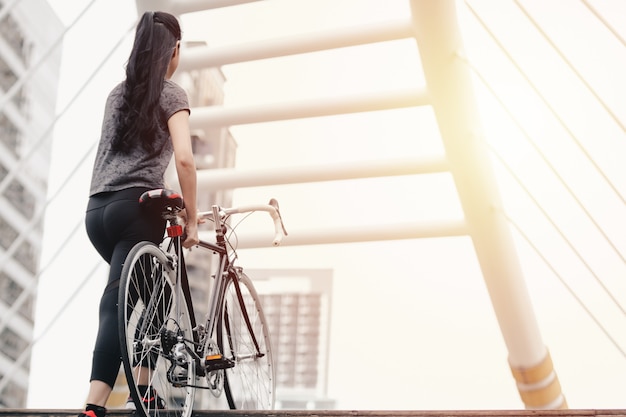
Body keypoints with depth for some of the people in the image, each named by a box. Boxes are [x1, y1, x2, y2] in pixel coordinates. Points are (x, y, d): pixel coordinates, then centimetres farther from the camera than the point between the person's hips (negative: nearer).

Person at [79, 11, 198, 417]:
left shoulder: (118, 93, 21)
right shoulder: (170, 93, 1)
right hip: (135, 207, -7)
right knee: (117, 305, -12)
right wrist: (192, 218, -4)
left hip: (97, 211, 7)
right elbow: (184, 158, -13)